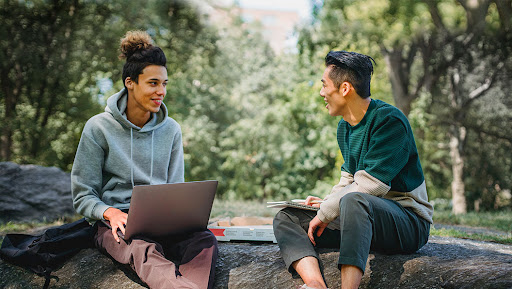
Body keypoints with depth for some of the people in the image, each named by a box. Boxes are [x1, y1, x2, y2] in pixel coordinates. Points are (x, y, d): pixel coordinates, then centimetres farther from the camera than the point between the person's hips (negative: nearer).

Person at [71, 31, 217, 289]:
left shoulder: (171, 130, 10)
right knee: (144, 250, -40)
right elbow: (82, 196, 2)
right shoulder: (98, 128, 0)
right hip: (115, 224, -3)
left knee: (205, 241, -31)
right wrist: (111, 213, -19)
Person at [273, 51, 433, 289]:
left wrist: (325, 213, -13)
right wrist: (327, 202, 7)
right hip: (363, 216, 9)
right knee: (286, 218, -5)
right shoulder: (344, 127, 12)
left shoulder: (389, 120, -15)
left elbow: (368, 185, -22)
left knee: (354, 201, -40)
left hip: (408, 219, -9)